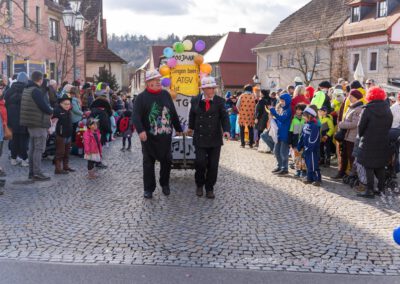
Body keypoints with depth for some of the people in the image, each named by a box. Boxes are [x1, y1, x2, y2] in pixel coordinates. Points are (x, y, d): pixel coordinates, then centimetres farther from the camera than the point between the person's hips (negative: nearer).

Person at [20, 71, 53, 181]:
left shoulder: (27, 90, 14)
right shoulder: (36, 91, -17)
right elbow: (44, 106, -21)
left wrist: (48, 111, 7)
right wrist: (51, 112, 0)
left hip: (31, 123, 10)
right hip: (39, 124, -10)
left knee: (33, 148, 14)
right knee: (39, 148, -6)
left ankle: (32, 172, 20)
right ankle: (37, 173, -5)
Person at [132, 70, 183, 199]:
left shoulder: (166, 94, 10)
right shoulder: (142, 97, -5)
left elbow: (173, 113, 17)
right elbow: (136, 116, -13)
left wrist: (178, 128, 20)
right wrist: (140, 130, -27)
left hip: (165, 135, 4)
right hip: (149, 137, -4)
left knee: (166, 161, 10)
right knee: (148, 163, 4)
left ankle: (165, 184, 29)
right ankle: (148, 188, 15)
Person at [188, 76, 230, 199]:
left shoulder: (219, 101, -1)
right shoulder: (195, 101, 2)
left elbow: (224, 117, -6)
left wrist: (226, 130, -21)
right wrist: (191, 127, 27)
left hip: (215, 138, 0)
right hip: (200, 138, 0)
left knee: (213, 165, 3)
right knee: (200, 163, -6)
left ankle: (209, 188, 18)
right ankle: (199, 185, 20)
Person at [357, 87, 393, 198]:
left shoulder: (368, 109, -14)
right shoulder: (388, 110, 4)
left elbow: (361, 126, -10)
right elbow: (389, 126, 7)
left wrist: (361, 136, 8)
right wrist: (382, 135, 14)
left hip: (369, 143, -5)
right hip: (383, 143, 5)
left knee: (369, 167, 0)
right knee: (380, 166, 16)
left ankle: (369, 191, 1)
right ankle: (381, 188, 21)